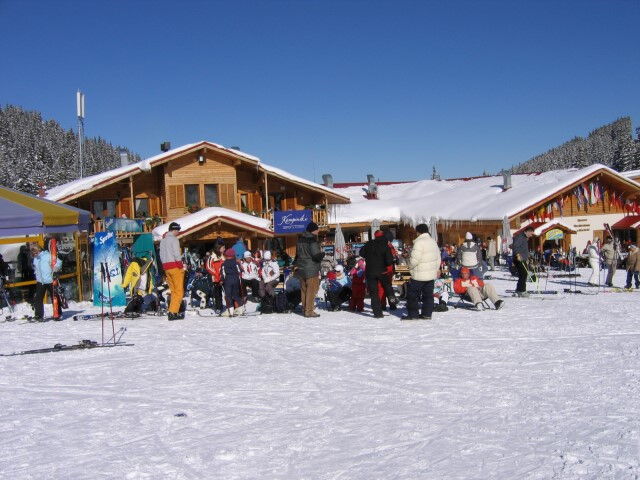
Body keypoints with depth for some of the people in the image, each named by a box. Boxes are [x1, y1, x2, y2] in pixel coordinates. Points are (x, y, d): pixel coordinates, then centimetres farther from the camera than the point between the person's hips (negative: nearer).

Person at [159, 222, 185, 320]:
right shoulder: (173, 239, -8)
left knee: (173, 290, 14)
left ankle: (172, 311, 12)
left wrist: (165, 264, 12)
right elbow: (177, 254, -15)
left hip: (166, 267, 8)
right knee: (179, 291, -5)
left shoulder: (163, 240, 16)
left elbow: (161, 255, 14)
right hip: (175, 266, -8)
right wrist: (181, 265, -7)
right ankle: (173, 312, -13)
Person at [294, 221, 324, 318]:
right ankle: (309, 311, -3)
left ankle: (304, 309, 23)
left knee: (304, 289, 15)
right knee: (311, 290, -2)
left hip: (301, 269, 8)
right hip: (311, 270, -8)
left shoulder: (300, 239, 9)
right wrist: (322, 253, -1)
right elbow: (316, 255, -20)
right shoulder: (312, 240, -17)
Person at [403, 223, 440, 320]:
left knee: (412, 294, 2)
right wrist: (436, 270, 25)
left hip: (419, 275, -8)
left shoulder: (419, 242, -17)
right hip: (431, 274, 8)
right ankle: (427, 314, 14)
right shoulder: (433, 241, 10)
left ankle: (412, 314, 2)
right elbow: (438, 258, 17)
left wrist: (410, 267, -3)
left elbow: (415, 259, -21)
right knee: (428, 294, 12)